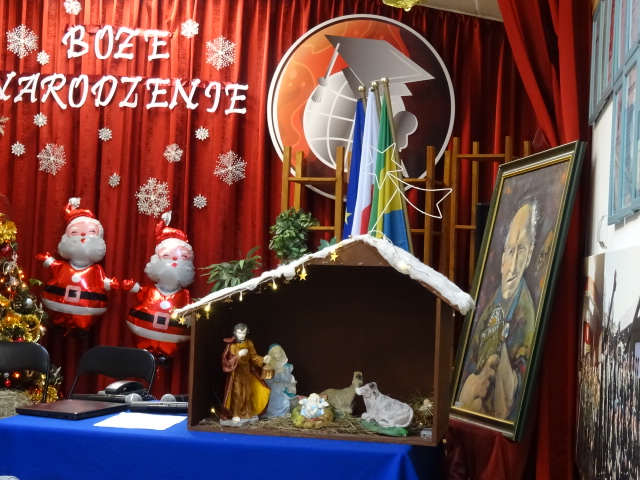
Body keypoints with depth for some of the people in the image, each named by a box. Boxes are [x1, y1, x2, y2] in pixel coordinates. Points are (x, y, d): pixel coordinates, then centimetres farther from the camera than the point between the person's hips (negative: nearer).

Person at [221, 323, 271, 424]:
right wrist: (238, 355, -29)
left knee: (248, 393, 10)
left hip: (246, 371, 5)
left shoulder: (249, 343, 0)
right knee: (237, 394, -4)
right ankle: (236, 415, 3)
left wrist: (263, 359, -13)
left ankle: (248, 414, 21)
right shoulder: (231, 345, -15)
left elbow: (253, 356, 2)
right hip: (236, 372, -5)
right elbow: (227, 360, -19)